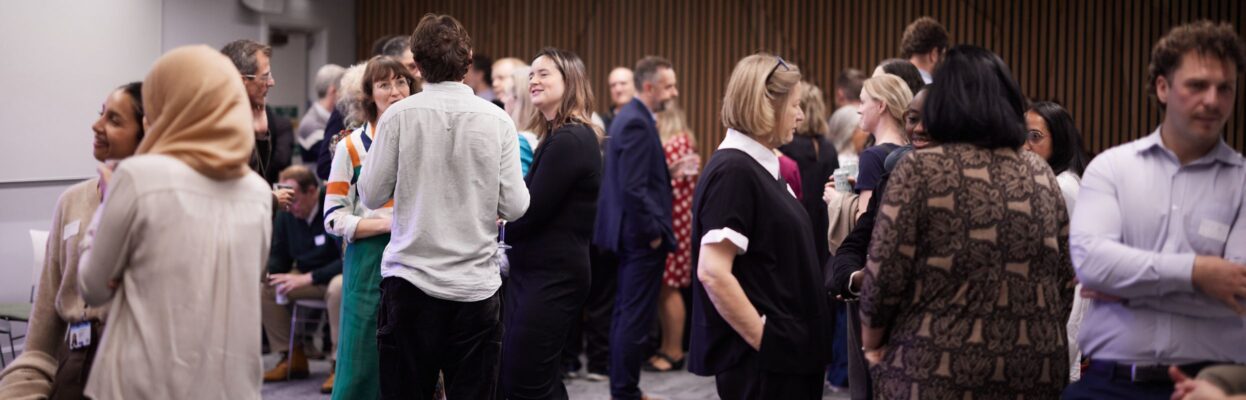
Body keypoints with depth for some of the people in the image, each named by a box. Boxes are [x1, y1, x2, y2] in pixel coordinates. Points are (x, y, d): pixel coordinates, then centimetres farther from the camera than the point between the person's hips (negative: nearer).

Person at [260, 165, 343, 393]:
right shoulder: (285, 214, -1)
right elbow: (279, 257, 8)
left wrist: (308, 278, -27)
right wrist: (265, 270, -16)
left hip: (340, 275, -6)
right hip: (305, 276, 7)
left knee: (339, 287, -39)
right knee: (264, 287, -12)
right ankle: (291, 357, -1)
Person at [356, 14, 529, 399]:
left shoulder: (399, 115, -5)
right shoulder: (496, 120, -3)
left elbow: (371, 196, -1)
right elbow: (515, 207, -4)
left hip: (410, 281, 0)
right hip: (475, 283, 1)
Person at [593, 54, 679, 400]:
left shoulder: (632, 117, 13)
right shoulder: (636, 123, -18)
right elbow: (633, 188, -24)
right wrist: (653, 232, -17)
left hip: (633, 233, 11)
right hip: (642, 235, -11)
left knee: (626, 315, 15)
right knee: (635, 318, -3)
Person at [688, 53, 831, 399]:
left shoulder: (759, 166, 11)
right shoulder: (734, 170, -17)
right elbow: (712, 273, -23)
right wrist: (765, 341, -18)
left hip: (787, 351, 9)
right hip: (761, 357, -9)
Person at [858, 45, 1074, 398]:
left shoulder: (920, 168, -8)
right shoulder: (1041, 174, 5)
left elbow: (885, 274, -11)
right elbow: (1066, 279, 9)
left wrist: (871, 343, 5)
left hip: (934, 370, -4)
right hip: (1033, 371, 4)